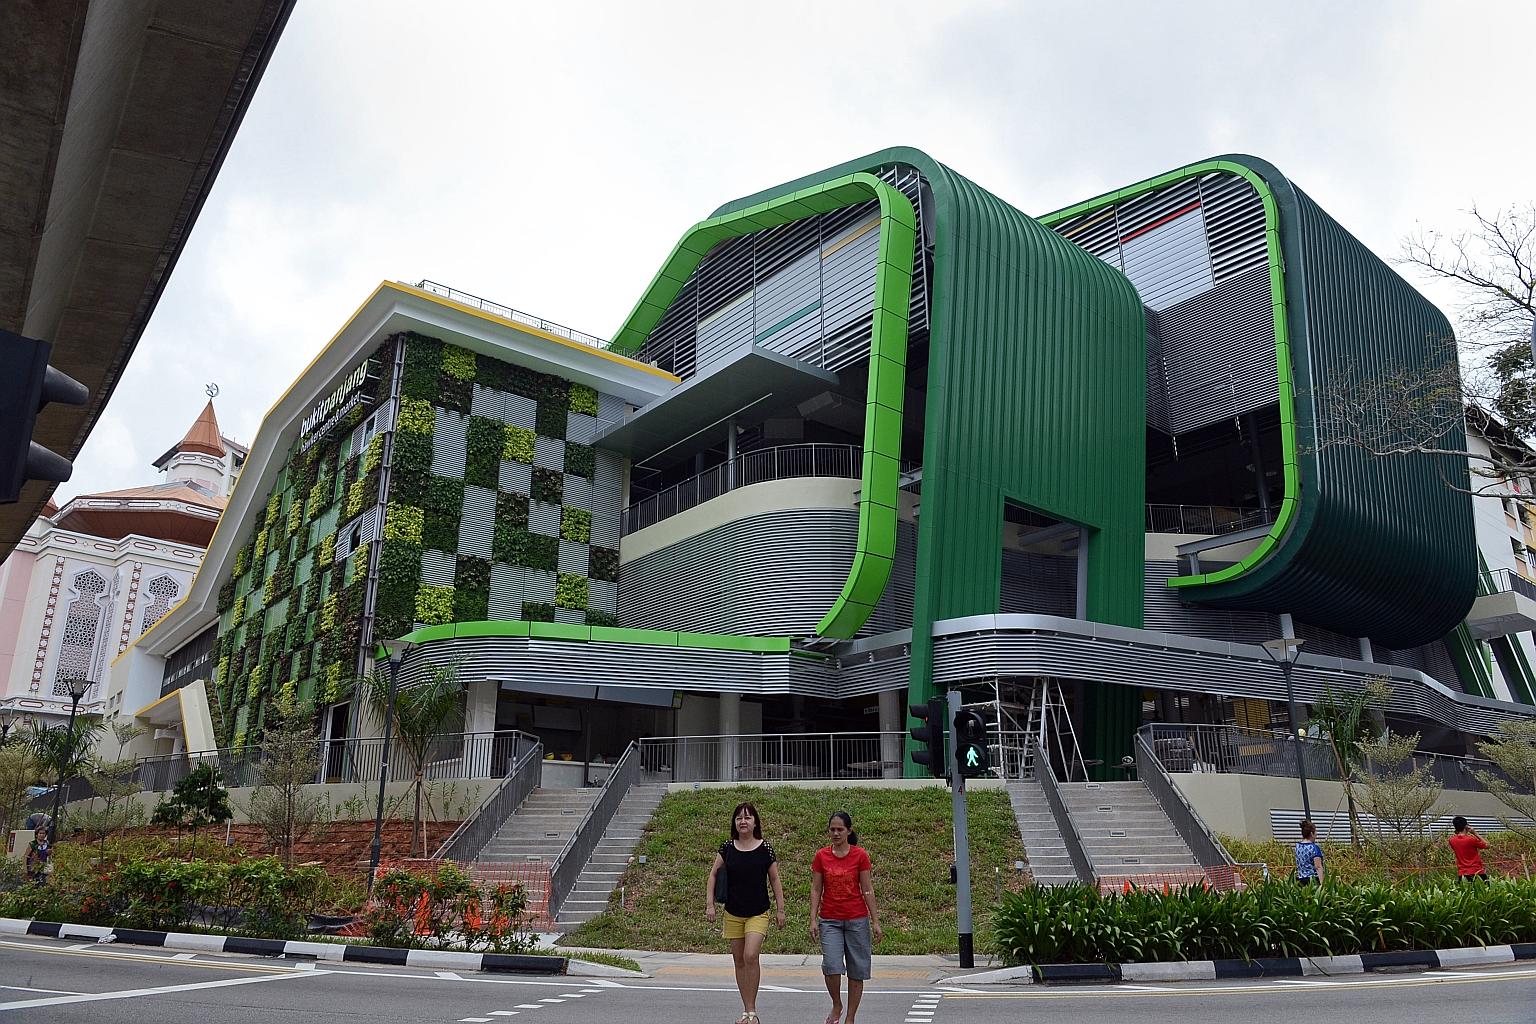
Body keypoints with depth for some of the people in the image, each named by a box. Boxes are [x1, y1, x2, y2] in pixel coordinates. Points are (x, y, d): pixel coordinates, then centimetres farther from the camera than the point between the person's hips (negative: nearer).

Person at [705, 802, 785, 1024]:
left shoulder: (765, 849, -6)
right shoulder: (727, 848, -1)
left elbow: (774, 880, 2)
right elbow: (713, 874, 6)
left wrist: (780, 910, 2)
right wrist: (709, 904, -1)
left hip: (758, 913, -3)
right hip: (733, 913, 3)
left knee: (751, 956, -18)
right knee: (739, 960, 9)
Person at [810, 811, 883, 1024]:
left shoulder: (860, 855, -3)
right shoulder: (821, 856, 1)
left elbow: (867, 890, 0)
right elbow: (816, 889, 4)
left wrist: (875, 921, -2)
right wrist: (813, 919, -3)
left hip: (857, 920, 0)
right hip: (830, 920, 0)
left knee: (857, 971, 3)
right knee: (831, 966, -15)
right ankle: (836, 1005, 11)